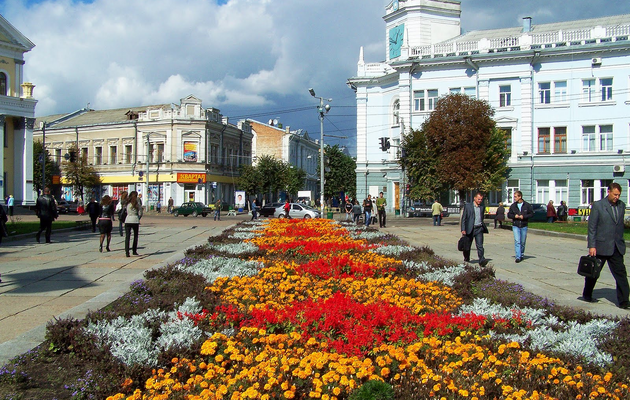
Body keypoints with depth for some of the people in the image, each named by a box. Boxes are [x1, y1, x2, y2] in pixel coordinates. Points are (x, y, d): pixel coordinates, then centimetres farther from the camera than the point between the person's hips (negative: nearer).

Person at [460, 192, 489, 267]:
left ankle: (482, 260, -16)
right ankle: (466, 259, 28)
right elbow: (463, 218, -2)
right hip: (470, 229, -2)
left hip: (479, 229, 2)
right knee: (467, 246, 8)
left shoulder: (482, 207, 13)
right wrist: (463, 229, -8)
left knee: (480, 245, -10)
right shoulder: (467, 206, 1)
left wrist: (483, 227, 17)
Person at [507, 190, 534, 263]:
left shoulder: (527, 205, -1)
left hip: (524, 226, 0)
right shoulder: (513, 206, 4)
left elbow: (532, 214, -1)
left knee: (523, 242, 9)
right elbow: (509, 215, 8)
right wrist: (514, 216, -11)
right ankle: (517, 257, -14)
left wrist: (524, 216, -14)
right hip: (515, 226, 0)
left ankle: (521, 255, 28)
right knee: (517, 241, -11)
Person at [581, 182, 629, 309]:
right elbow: (592, 227, -7)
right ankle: (587, 296, 28)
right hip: (601, 246, -4)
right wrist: (591, 246, -11)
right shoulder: (597, 205, -7)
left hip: (617, 247, 4)